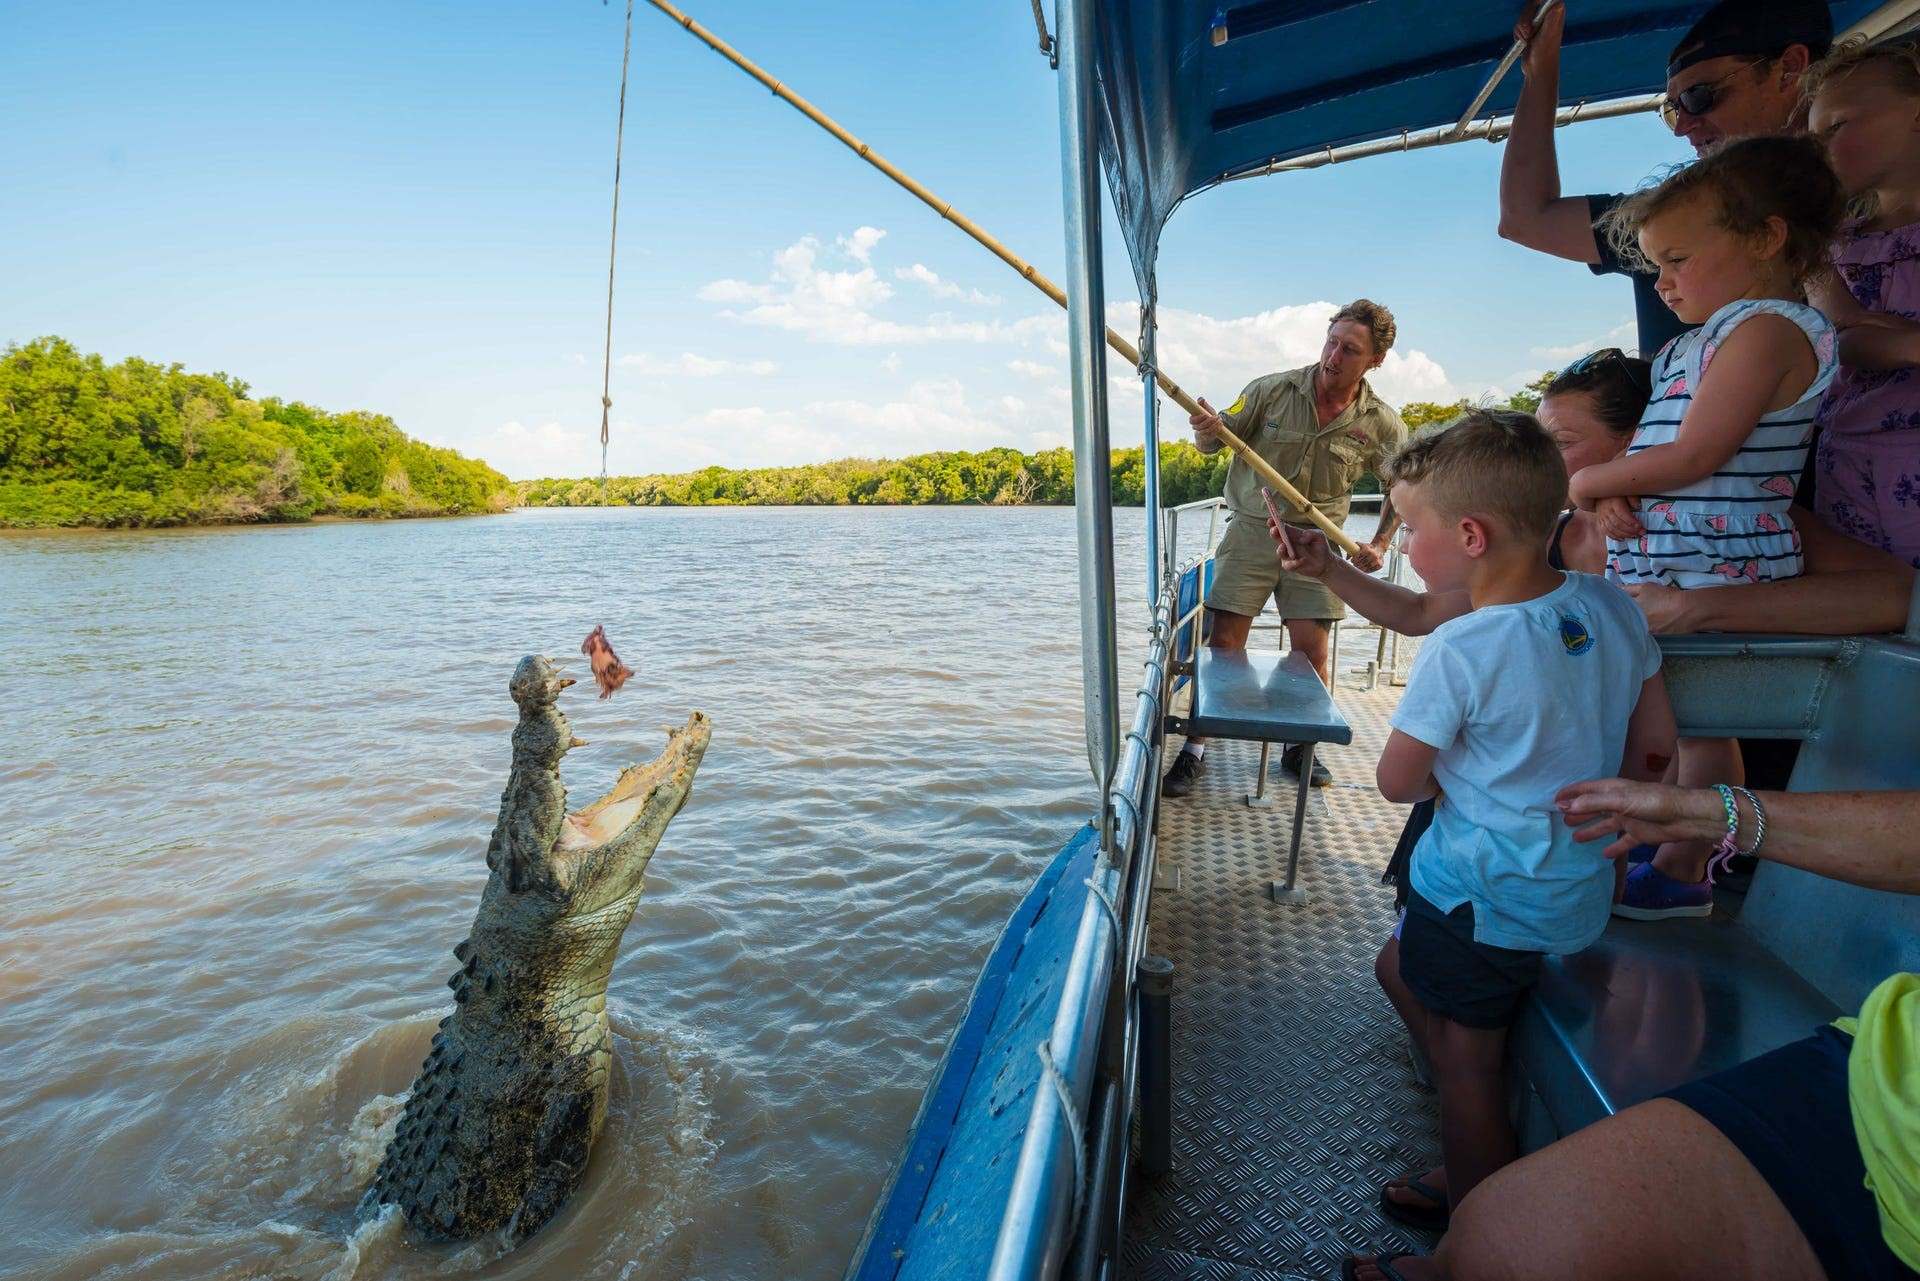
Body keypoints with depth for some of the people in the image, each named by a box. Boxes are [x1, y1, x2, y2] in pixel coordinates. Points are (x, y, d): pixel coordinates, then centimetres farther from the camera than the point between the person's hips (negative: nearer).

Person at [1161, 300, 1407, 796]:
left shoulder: (1382, 425, -2)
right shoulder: (1272, 390, -7)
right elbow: (1214, 442, -2)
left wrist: (1379, 545, 4)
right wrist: (1208, 431, -25)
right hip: (1251, 531, -1)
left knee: (1311, 652, 0)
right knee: (1223, 643, -6)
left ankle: (1300, 748, 22)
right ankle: (1195, 750, 4)